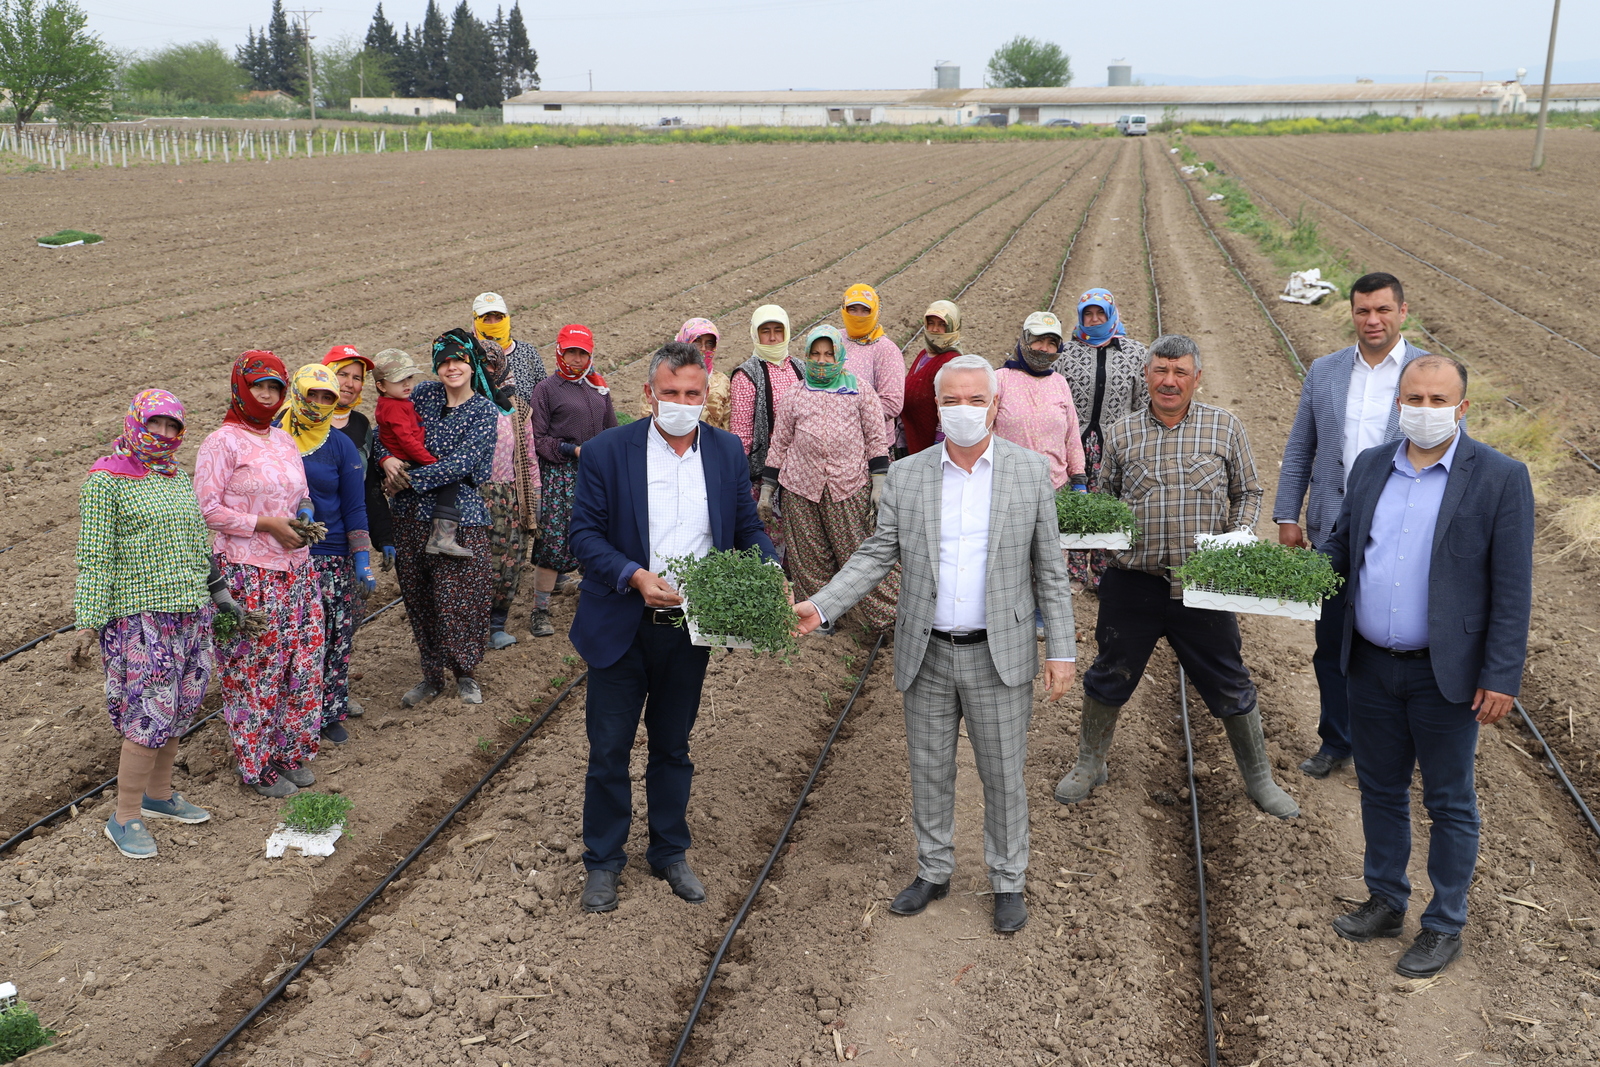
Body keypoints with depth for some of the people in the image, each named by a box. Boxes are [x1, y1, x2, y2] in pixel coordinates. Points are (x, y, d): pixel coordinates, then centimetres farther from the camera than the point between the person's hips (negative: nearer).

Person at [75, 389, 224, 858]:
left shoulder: (179, 476, 13)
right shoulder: (106, 480, -8)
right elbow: (95, 555, -11)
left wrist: (218, 590, 21)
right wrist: (90, 619, -14)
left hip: (191, 611, 7)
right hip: (139, 617, -7)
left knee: (178, 710, 13)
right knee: (149, 715, -7)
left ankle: (159, 793, 31)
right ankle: (125, 818, 7)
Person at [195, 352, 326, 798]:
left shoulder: (284, 440, 13)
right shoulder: (222, 442, -8)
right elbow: (206, 507, -14)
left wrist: (305, 518, 3)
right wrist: (266, 524, -17)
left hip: (295, 567, 7)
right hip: (247, 572, -7)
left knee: (303, 661, 10)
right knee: (254, 669, 0)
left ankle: (291, 752, 25)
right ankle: (256, 766, 13)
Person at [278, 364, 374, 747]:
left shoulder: (340, 446, 4)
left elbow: (354, 508, 4)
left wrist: (363, 561, -1)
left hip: (333, 557, 0)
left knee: (336, 639, 2)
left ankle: (331, 714, 16)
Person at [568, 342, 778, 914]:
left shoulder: (728, 452, 0)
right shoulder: (607, 450, -10)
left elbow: (747, 528, 6)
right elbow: (584, 533, -9)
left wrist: (771, 572, -14)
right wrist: (635, 576, -24)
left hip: (691, 629, 3)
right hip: (621, 626, -2)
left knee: (673, 748, 18)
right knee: (608, 749, 8)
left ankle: (669, 853, 35)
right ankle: (602, 861, 26)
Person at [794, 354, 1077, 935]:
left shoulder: (1031, 470, -4)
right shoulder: (906, 476, -1)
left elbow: (1049, 569, -1)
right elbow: (876, 555, 1)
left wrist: (1061, 651, -4)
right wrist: (819, 606, -13)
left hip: (999, 654, -2)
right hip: (926, 654, 2)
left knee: (1004, 775, 9)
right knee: (928, 772, 14)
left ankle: (1008, 881, 28)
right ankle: (933, 871, 34)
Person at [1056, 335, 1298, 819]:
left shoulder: (1225, 427, 3)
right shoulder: (1121, 433, 5)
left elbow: (1247, 492, 9)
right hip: (1132, 581, 1)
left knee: (1230, 686, 8)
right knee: (1109, 678, 12)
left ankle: (1259, 778, 27)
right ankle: (1090, 764, 33)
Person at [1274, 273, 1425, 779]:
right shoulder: (1324, 371, 7)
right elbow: (1299, 450, 10)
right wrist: (1287, 517, 5)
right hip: (1334, 529, 3)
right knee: (1332, 643, 11)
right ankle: (1336, 742, 27)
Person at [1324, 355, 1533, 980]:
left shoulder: (1500, 478, -11)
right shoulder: (1371, 465, 4)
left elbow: (1512, 589, -11)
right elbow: (1341, 544, 14)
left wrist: (1501, 678, -14)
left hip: (1445, 672, -4)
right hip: (1371, 666, 5)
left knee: (1449, 804, 10)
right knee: (1380, 790, 18)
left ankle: (1445, 927, 26)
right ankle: (1386, 903, 36)